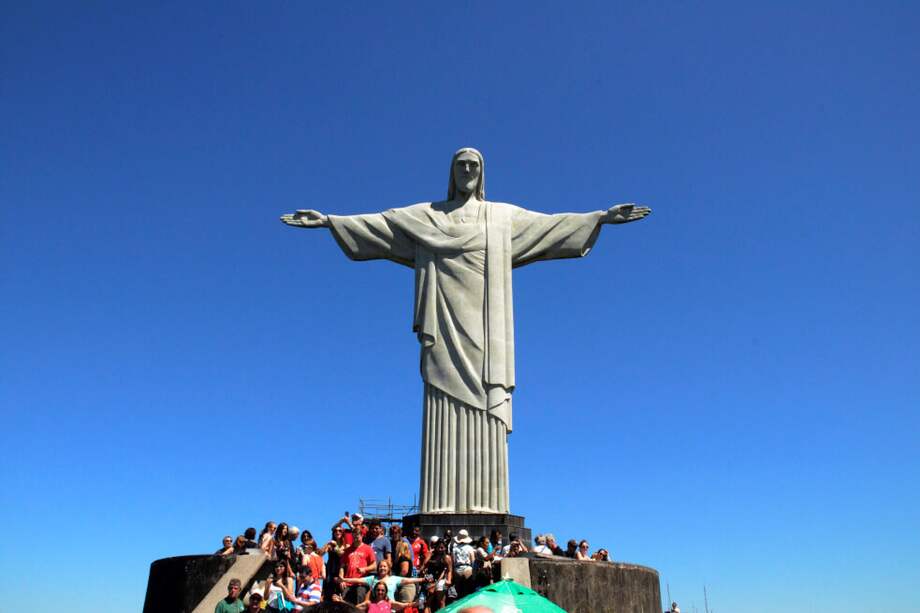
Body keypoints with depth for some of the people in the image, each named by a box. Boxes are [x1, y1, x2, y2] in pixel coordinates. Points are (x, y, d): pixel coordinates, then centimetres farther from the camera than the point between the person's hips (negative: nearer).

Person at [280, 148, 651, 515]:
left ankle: (483, 505, -11)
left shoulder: (504, 216, 20)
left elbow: (551, 223, 15)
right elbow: (377, 223, 13)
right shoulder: (428, 215, 18)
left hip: (482, 324, 1)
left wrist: (603, 217, 9)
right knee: (445, 410, -10)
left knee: (483, 408, -9)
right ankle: (442, 506, -13)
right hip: (446, 324, 0)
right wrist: (329, 220, 5)